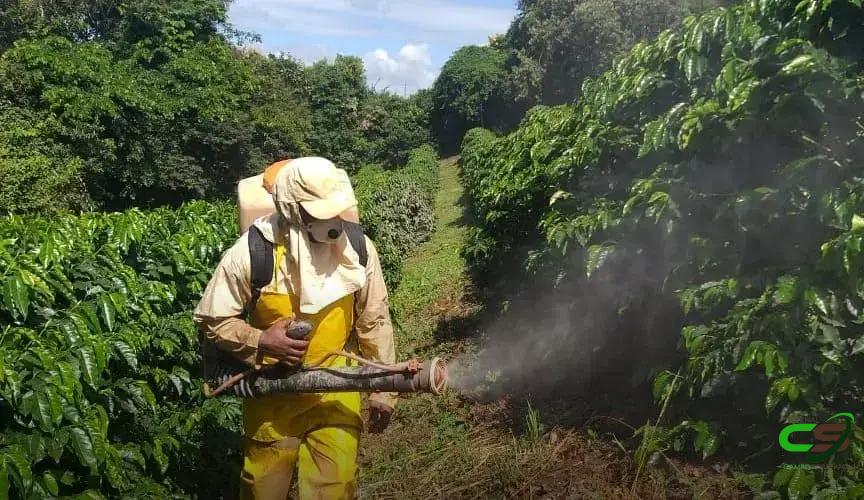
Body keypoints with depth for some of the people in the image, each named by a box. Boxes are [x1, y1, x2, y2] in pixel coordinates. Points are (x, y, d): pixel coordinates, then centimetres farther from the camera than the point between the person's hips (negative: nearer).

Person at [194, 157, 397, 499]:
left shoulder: (358, 247, -14)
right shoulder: (253, 251, -22)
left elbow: (374, 321, -3)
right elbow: (210, 321, -9)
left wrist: (383, 390, 2)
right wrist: (259, 342, -26)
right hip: (274, 389, 0)